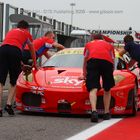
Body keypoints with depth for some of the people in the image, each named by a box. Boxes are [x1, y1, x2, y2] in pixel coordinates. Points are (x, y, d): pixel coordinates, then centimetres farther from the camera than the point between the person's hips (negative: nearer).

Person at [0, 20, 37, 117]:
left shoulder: (10, 31, 38)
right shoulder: (27, 34, 27)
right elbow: (32, 51, 40)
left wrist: (20, 63, 61)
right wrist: (35, 64, 57)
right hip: (15, 51, -2)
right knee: (14, 82, 12)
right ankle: (9, 104, -3)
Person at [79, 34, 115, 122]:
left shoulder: (89, 44, 35)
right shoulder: (109, 45, 34)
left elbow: (85, 60, 41)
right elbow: (113, 60, 34)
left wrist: (84, 75, 52)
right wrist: (110, 73, 49)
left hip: (93, 60, -1)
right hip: (107, 62, 1)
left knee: (93, 89, -11)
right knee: (107, 89, 17)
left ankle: (94, 111, -33)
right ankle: (107, 113, 15)